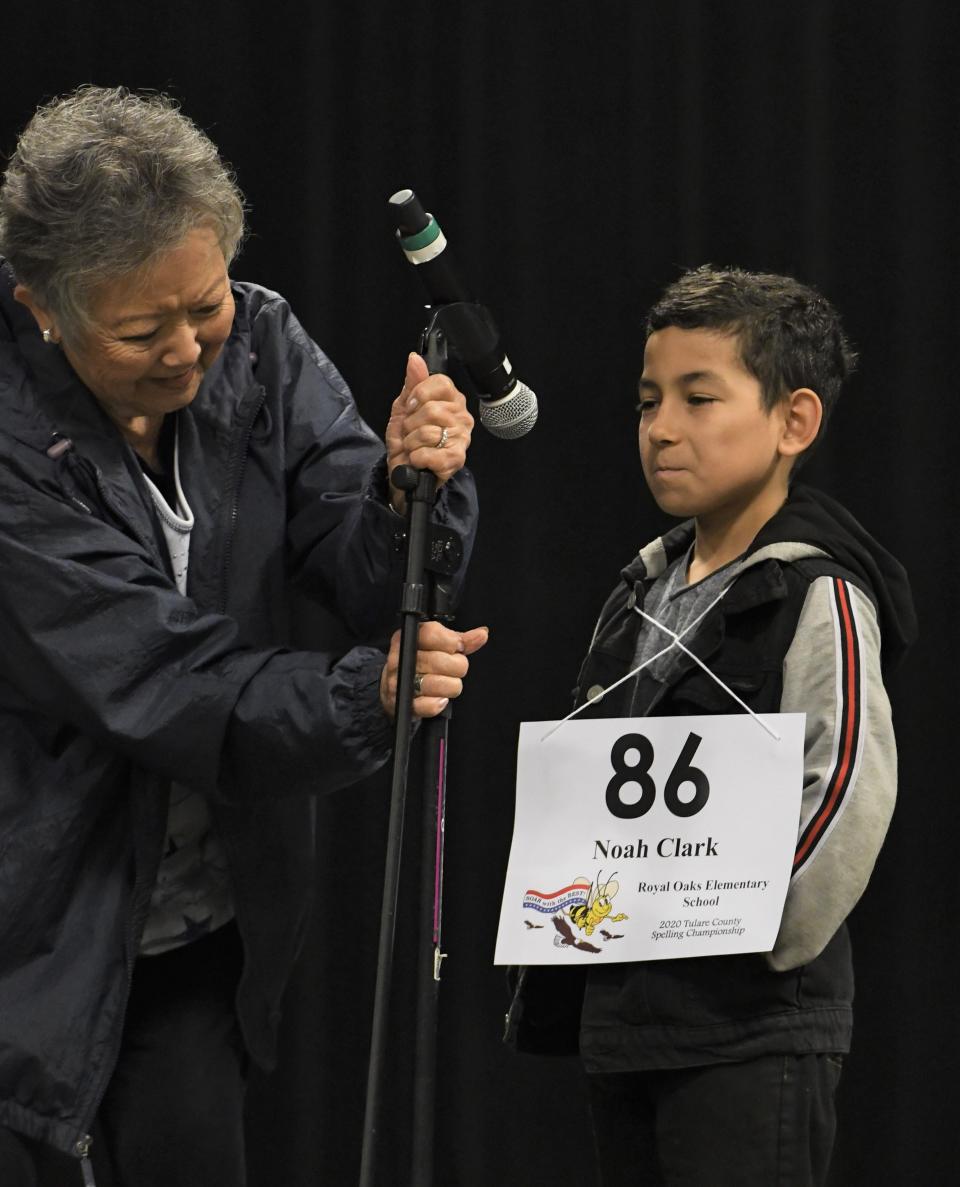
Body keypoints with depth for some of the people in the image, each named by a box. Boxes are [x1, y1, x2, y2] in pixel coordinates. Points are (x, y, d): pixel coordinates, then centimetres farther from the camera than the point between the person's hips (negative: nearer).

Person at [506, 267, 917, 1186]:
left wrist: (761, 948, -16)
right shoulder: (643, 591, 15)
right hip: (620, 1016, 8)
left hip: (751, 1033, -8)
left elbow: (848, 795, -20)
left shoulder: (818, 597, -10)